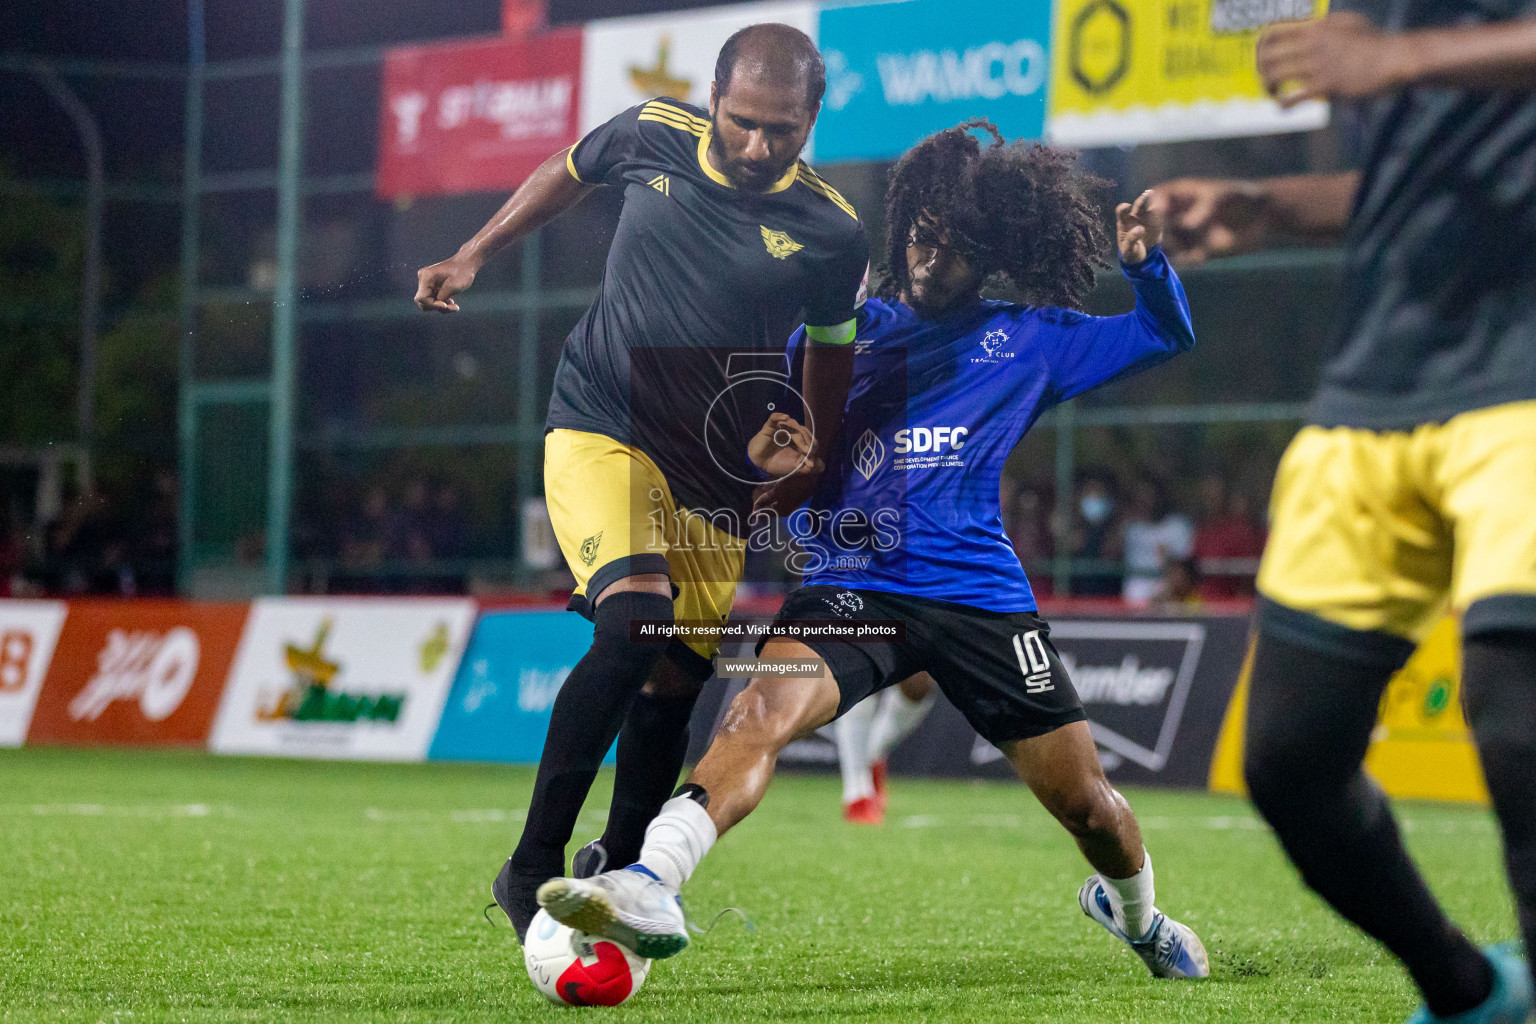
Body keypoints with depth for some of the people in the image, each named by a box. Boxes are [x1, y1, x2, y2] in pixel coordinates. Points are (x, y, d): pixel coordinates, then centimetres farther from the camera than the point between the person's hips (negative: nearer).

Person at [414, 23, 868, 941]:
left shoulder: (830, 233, -9)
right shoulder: (652, 137, -7)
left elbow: (832, 349, 11)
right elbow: (568, 174, 16)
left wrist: (817, 466, 12)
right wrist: (473, 257, 17)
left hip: (715, 482, 3)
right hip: (599, 431, -3)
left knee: (673, 687, 6)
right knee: (634, 624, -26)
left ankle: (618, 872, 32)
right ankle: (532, 868, -20)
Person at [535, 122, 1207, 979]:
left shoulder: (1027, 342, 12)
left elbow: (1168, 334, 20)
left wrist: (1147, 260, 0)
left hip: (980, 593, 1)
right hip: (852, 583, -1)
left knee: (1085, 802, 7)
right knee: (765, 710, -31)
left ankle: (1136, 912, 41)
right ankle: (650, 886, -47)